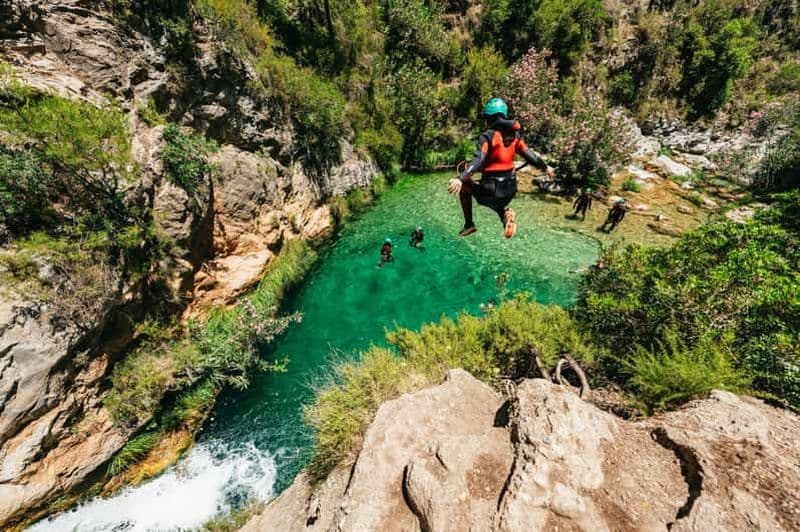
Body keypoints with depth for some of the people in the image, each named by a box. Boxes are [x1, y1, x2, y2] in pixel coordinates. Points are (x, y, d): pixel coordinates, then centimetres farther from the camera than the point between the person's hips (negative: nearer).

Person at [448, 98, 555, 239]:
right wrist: (545, 167, 27)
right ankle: (505, 213, 2)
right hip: (510, 187, 6)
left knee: (465, 186, 20)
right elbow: (529, 154, 11)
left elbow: (478, 161, -26)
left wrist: (460, 179, -37)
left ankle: (469, 224, 14)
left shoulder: (487, 136, -11)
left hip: (490, 188, -6)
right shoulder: (514, 134, 7)